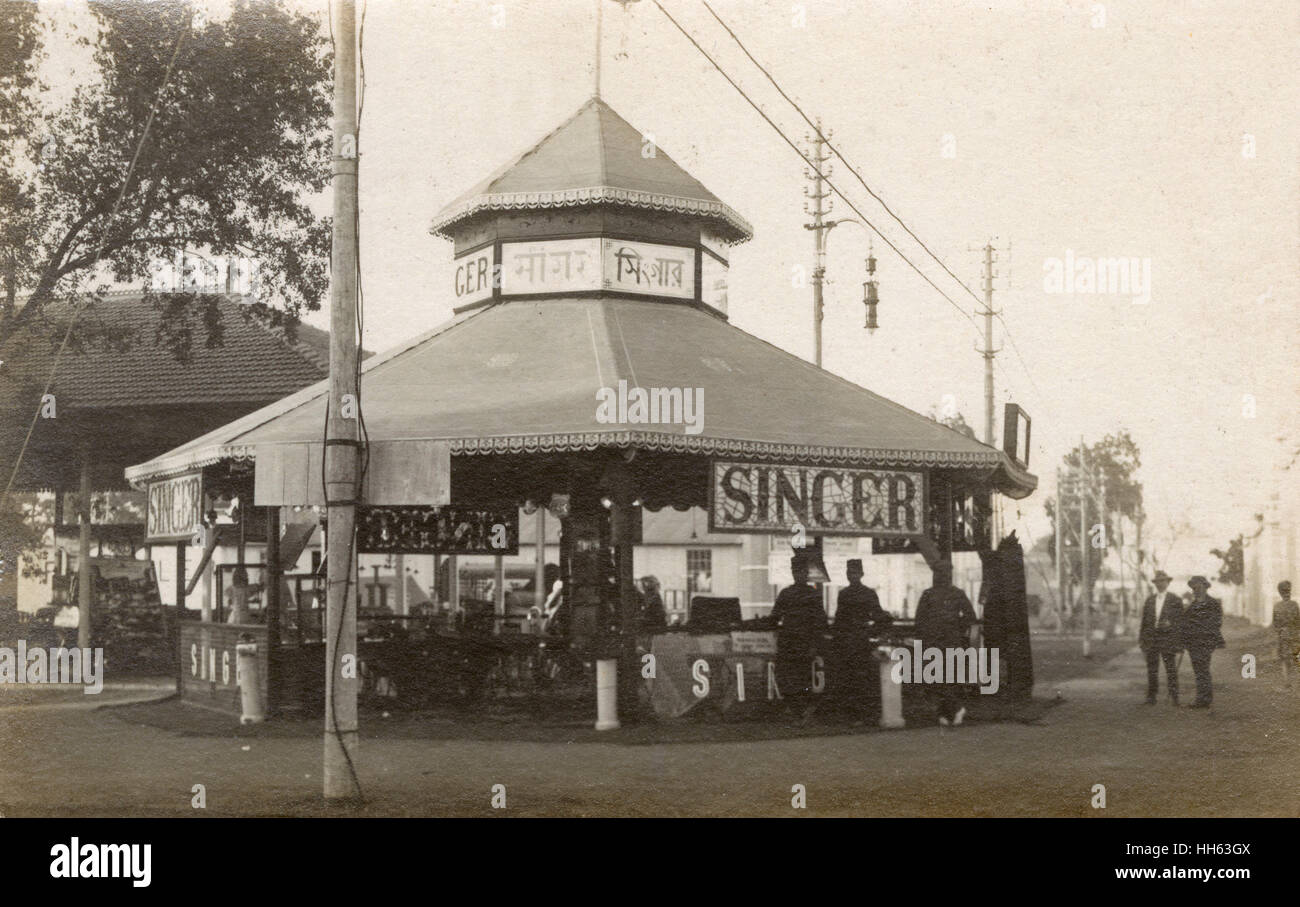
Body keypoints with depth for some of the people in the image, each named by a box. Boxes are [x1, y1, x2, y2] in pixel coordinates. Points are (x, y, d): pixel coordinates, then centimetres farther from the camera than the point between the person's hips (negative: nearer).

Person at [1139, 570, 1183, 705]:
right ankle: (1151, 697, 8)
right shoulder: (1149, 599, 11)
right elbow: (1144, 621, 13)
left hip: (1168, 639, -3)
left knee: (1171, 669, -2)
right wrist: (1141, 640, 10)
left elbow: (1180, 622, 1)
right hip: (1151, 640, 3)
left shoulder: (1175, 600, 1)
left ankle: (1173, 696, 4)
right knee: (1152, 670, 4)